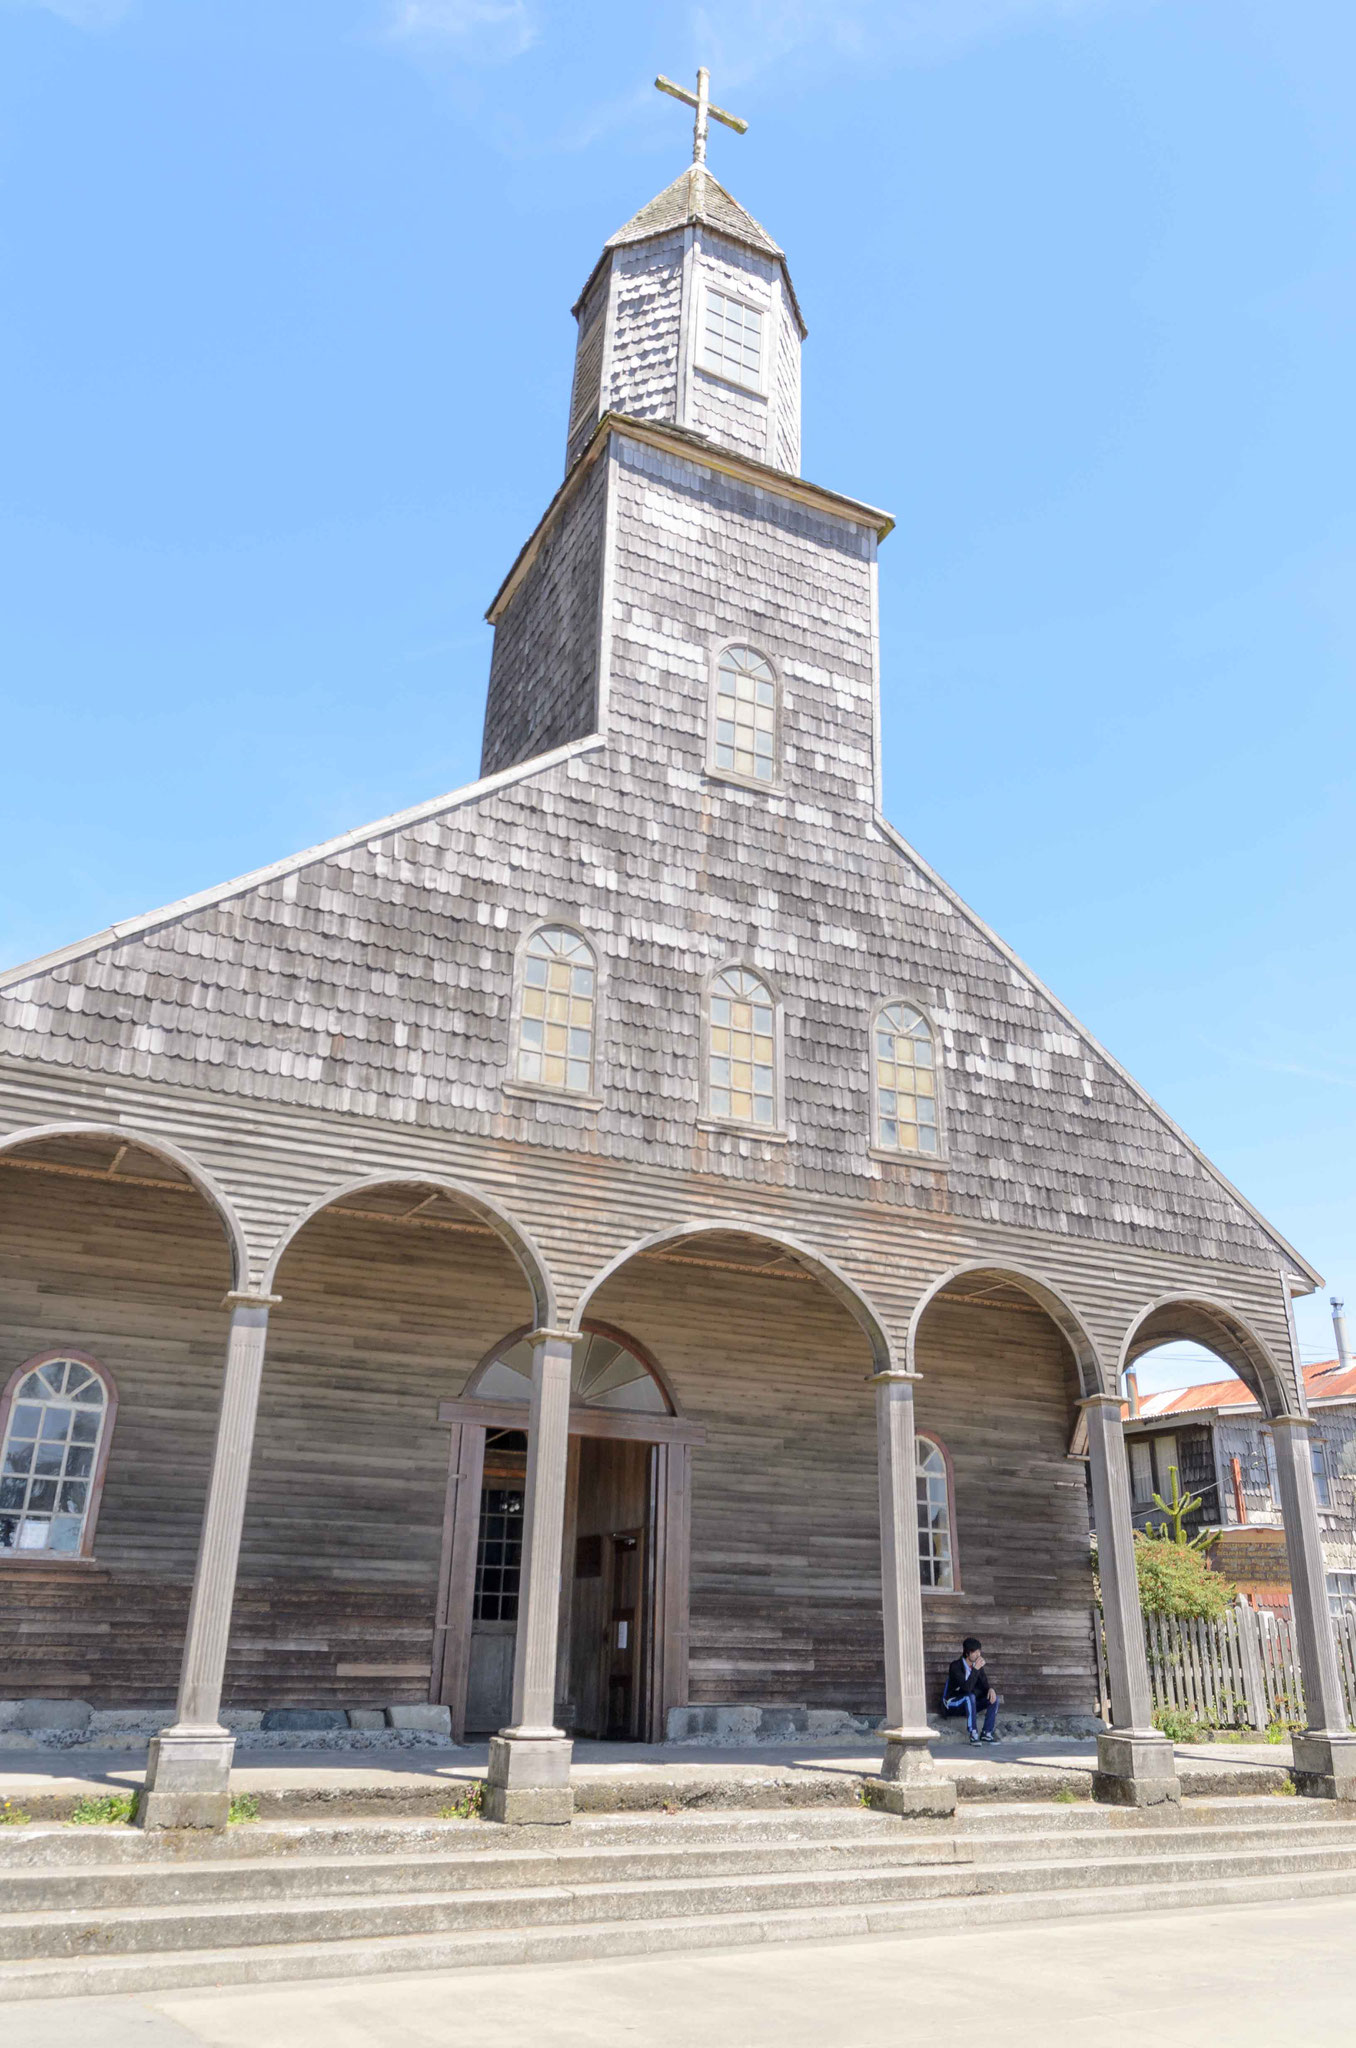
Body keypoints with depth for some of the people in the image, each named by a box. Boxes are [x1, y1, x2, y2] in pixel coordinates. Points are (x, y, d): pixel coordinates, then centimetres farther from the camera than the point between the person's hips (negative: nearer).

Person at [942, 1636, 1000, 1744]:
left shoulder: (977, 1665, 0)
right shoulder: (956, 1666, -22)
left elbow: (984, 1684, 3)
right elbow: (967, 1688, -33)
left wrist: (991, 1689, -21)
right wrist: (976, 1669, -35)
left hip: (969, 1704, 7)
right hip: (952, 1704, -7)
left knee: (994, 1698, -12)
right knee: (970, 1696, -36)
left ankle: (987, 1733, -14)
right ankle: (973, 1734, -34)